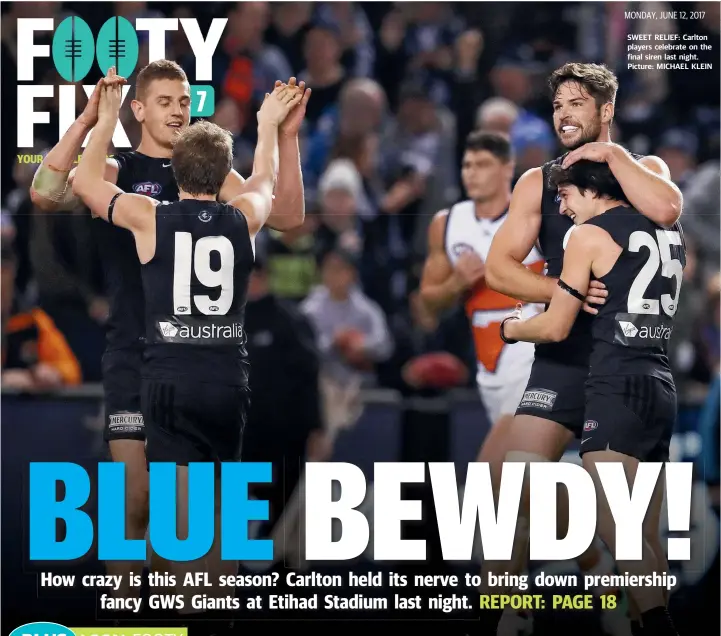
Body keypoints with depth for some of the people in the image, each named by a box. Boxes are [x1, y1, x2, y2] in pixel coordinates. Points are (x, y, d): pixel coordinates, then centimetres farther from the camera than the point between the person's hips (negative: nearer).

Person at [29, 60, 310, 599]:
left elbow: (288, 216, 2)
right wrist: (87, 121, -27)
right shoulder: (115, 171, -2)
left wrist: (287, 137, -7)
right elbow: (45, 195, -20)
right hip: (135, 353, -3)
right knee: (137, 501, -8)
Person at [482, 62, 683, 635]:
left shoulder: (644, 169, 6)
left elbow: (666, 210, -18)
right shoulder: (539, 183, 7)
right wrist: (563, 290, -15)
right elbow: (499, 267, 0)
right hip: (563, 358, 0)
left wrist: (612, 154, -10)